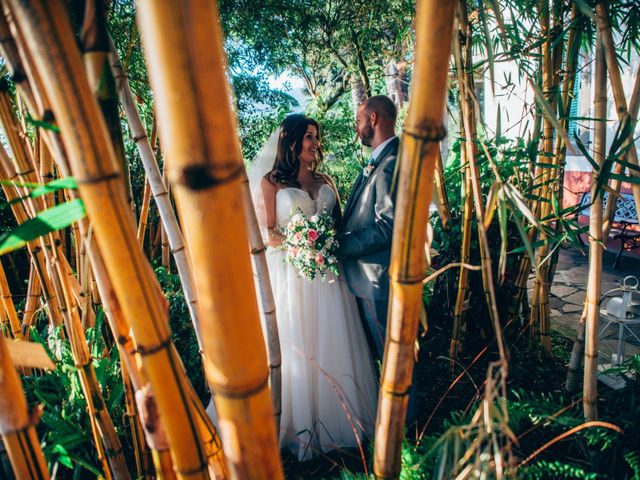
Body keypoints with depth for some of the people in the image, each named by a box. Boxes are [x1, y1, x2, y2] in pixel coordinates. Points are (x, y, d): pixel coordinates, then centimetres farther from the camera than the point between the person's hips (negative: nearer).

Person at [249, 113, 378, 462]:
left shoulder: (325, 181, 14)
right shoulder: (272, 182, 1)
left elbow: (338, 223, 14)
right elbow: (267, 233, -4)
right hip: (292, 274, -4)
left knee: (333, 346, 9)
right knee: (297, 349, 3)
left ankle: (337, 418, 28)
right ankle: (302, 425, 20)